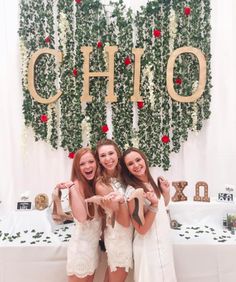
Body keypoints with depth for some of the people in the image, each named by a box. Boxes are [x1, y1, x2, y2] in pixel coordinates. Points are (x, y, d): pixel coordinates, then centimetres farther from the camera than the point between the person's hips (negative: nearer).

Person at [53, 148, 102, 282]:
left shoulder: (96, 184, 3)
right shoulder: (77, 184, -18)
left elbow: (99, 215, 6)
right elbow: (81, 217, -31)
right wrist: (72, 187, -31)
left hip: (94, 244, 7)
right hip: (82, 245, -7)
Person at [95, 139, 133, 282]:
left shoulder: (124, 175, -4)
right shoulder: (101, 185, -22)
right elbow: (125, 221, -23)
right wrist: (121, 200, -41)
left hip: (129, 233, 6)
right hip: (118, 235, -6)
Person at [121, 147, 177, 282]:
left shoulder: (153, 182, -2)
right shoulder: (133, 191, -24)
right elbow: (142, 229, -22)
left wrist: (166, 192, -3)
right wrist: (154, 205, -31)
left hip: (163, 241, 8)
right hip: (149, 246, -7)